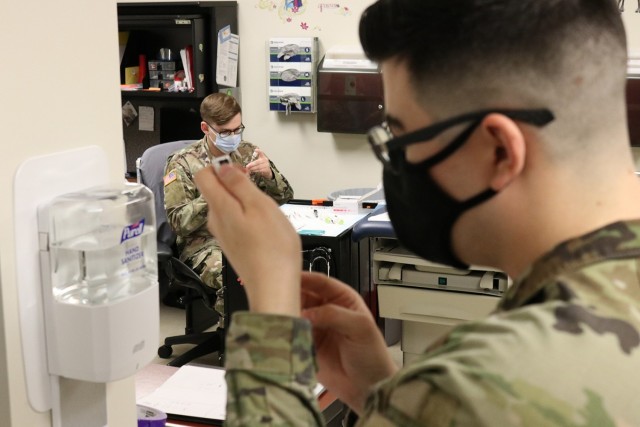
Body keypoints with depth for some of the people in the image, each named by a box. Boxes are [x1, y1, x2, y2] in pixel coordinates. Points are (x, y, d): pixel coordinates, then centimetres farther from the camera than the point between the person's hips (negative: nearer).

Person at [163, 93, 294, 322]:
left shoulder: (248, 152, 12)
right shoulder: (182, 163, 0)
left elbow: (285, 198, 13)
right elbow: (178, 222, -7)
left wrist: (270, 175, -9)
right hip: (205, 243, -4)